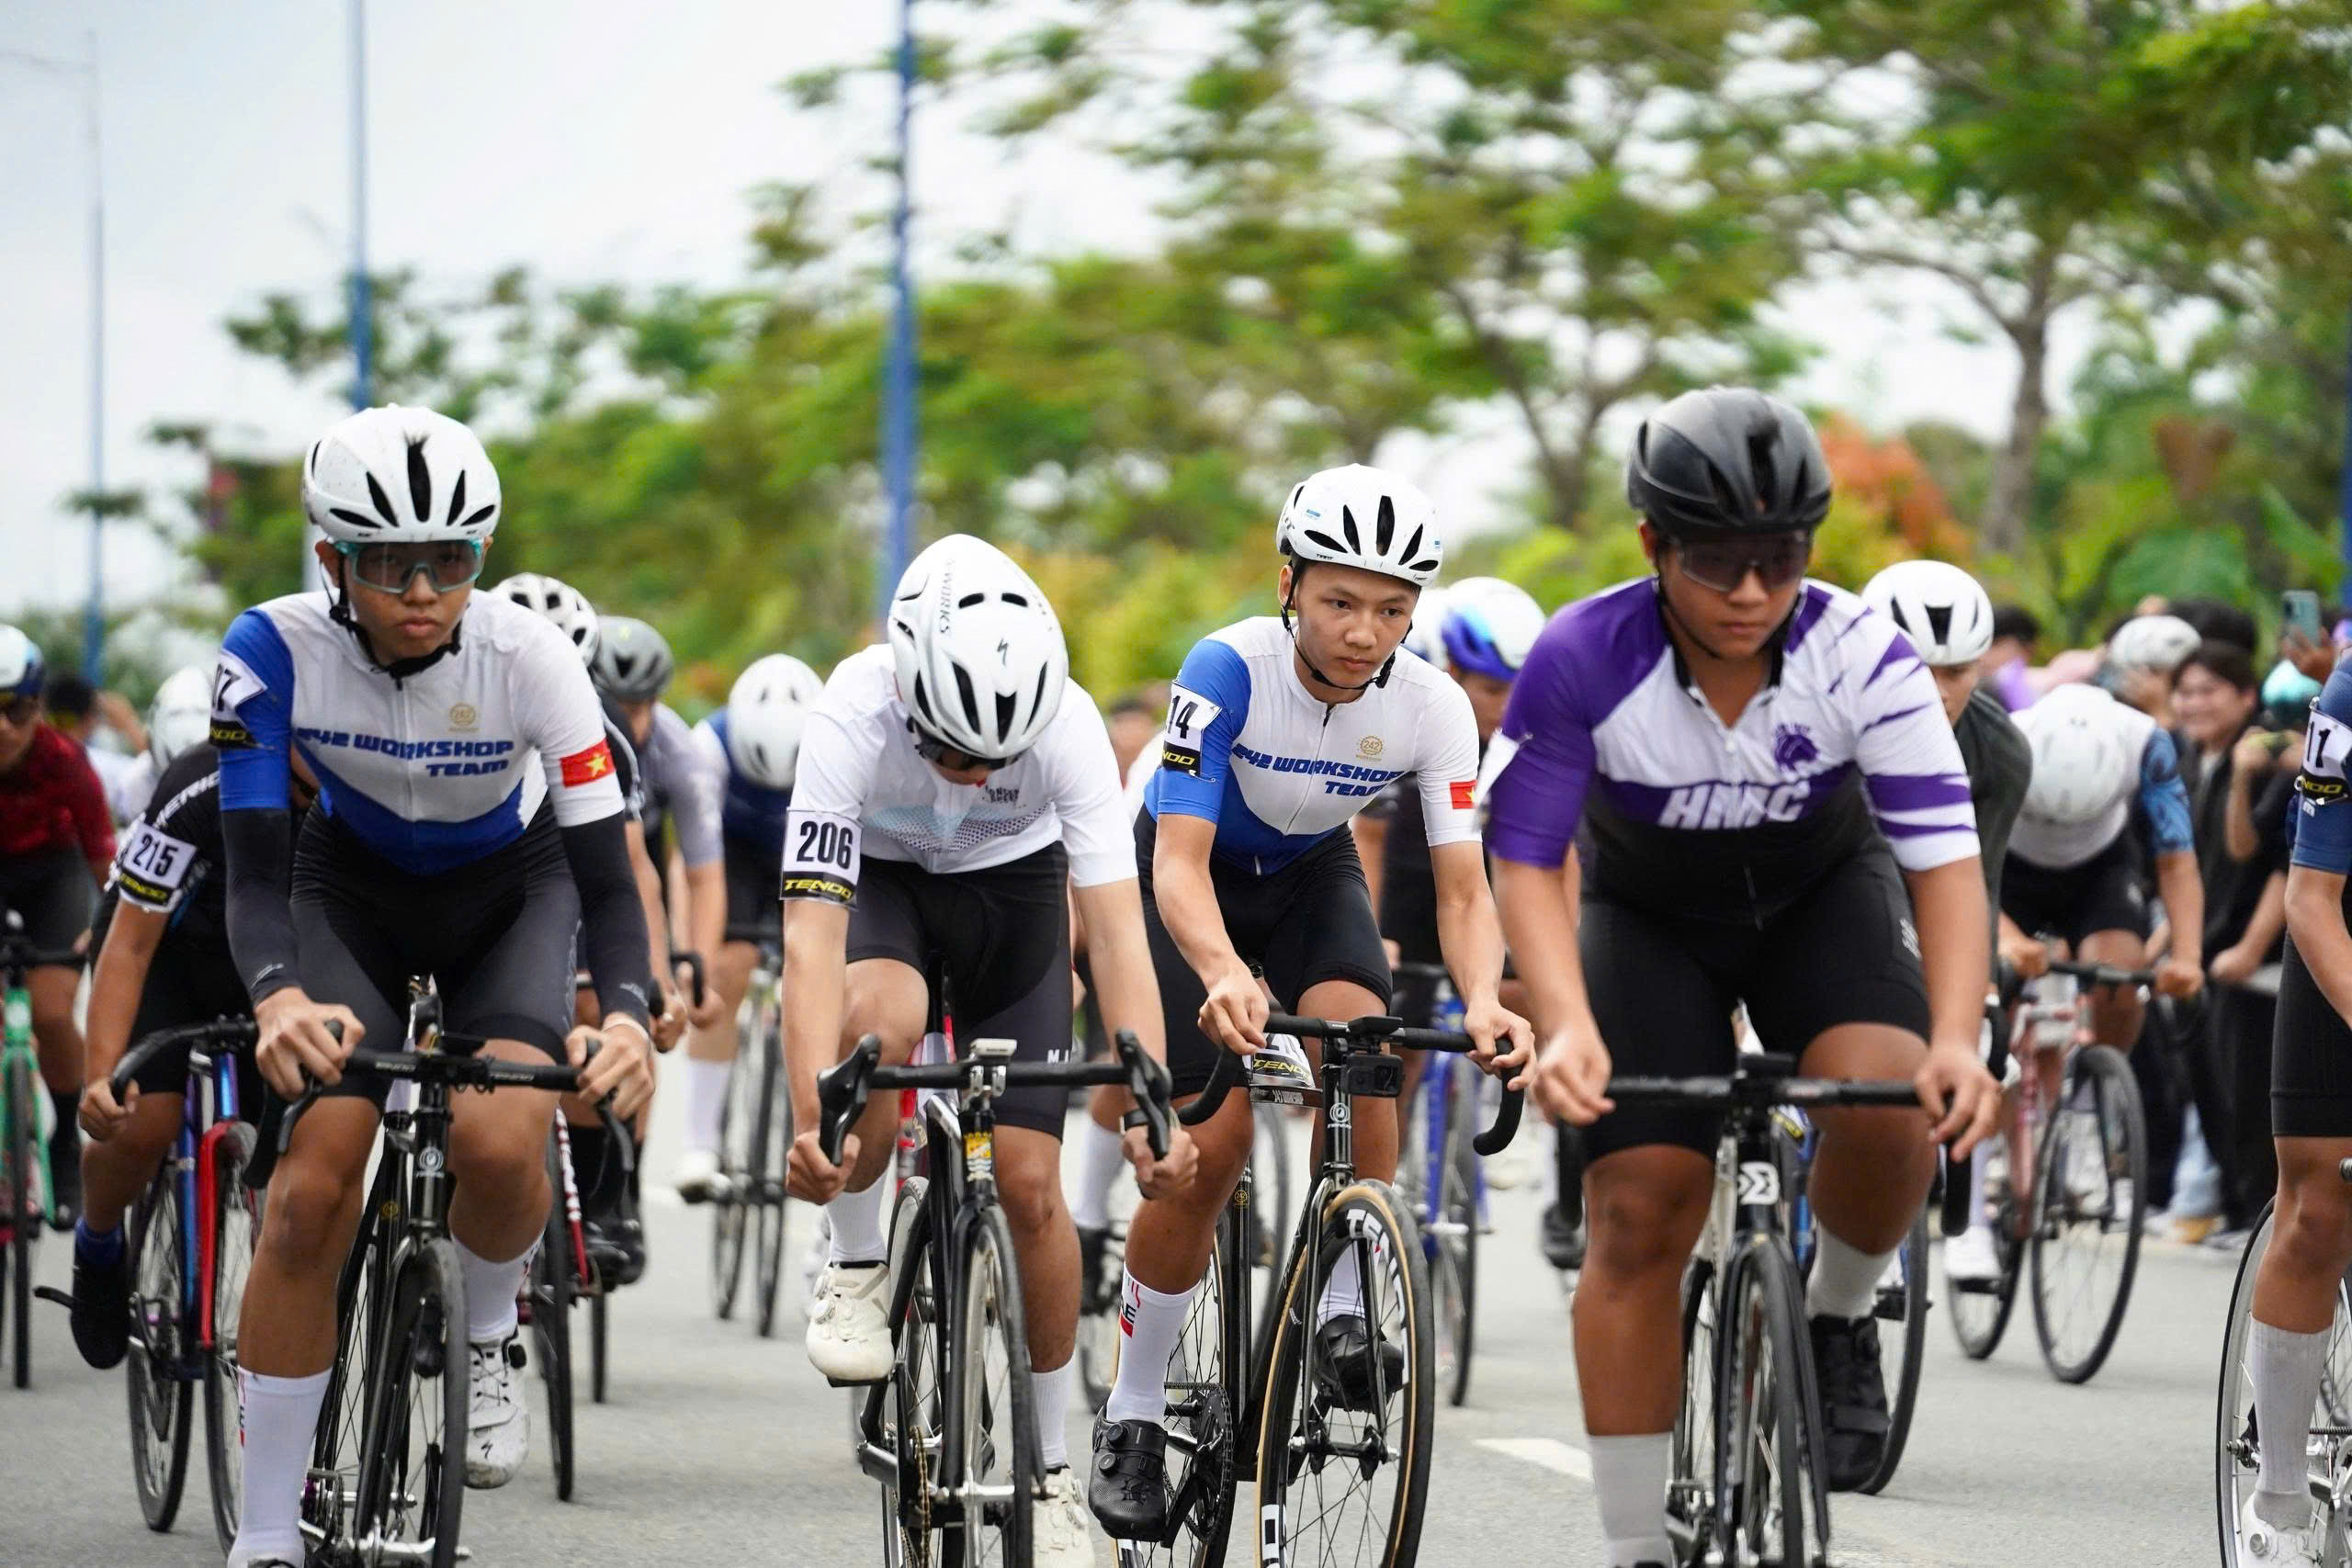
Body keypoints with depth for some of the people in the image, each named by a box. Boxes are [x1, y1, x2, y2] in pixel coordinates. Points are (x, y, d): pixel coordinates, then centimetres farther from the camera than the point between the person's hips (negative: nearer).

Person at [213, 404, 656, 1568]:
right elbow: (254, 871, -29)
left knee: (498, 1141, -28)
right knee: (309, 1195, -15)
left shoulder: (529, 657, -29)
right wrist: (278, 996, -51)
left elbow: (606, 873, -28)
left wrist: (629, 1015, -48)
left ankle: (486, 1339, 6)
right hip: (354, 890, 1)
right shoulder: (275, 654, -27)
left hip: (512, 890, -1)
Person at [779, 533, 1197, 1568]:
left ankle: (1050, 1467, 10)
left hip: (1012, 883, 1)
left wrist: (1150, 1110, -45)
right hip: (879, 878, -1)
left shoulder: (1068, 724, -32)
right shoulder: (854, 716, -36)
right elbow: (813, 936, -41)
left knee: (1029, 1180, -7)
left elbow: (1117, 930, -34)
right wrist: (813, 1120, -53)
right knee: (880, 1017, -36)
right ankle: (856, 1264, -11)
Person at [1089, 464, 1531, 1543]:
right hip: (1195, 878, -2)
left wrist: (1483, 1000, -46)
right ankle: (1133, 1414, 2)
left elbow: (1462, 887, -25)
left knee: (1357, 1036, -30)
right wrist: (1222, 974, -58)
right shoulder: (1229, 670, -33)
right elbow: (1181, 858, -38)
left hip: (1313, 876, 2)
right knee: (1211, 1145, -14)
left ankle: (1346, 1310, -14)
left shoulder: (1431, 706, -24)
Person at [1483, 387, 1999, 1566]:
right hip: (1653, 919, 0)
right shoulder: (1583, 660, -29)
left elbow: (1944, 852, -27)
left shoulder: (1862, 653, -28)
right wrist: (1567, 1025, -41)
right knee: (1641, 1212, -11)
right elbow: (1525, 857, -24)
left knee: (1889, 1100, -29)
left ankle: (1839, 1318, 2)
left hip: (1823, 896, 0)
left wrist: (1957, 1035, -42)